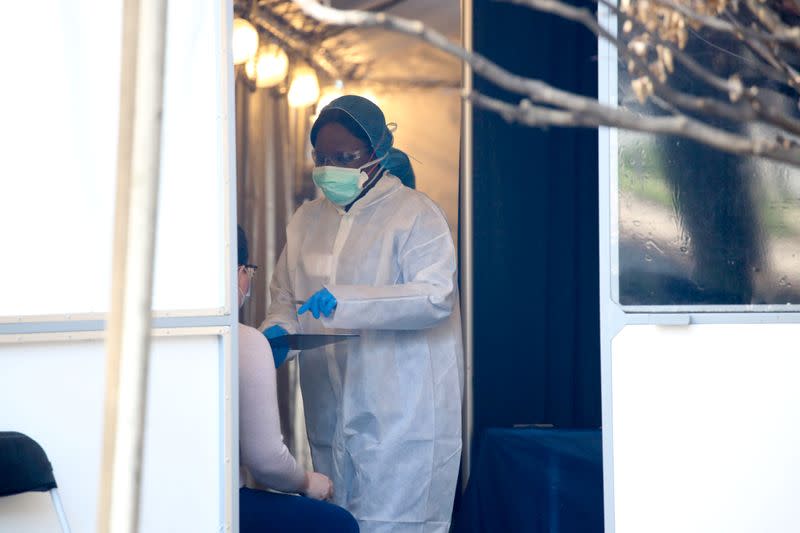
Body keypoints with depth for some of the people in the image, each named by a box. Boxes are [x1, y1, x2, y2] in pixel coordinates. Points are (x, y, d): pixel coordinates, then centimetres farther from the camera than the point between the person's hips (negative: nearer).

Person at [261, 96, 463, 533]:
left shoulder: (414, 214, -4)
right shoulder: (307, 219, 17)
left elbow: (436, 297, -16)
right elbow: (285, 295, 24)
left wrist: (345, 299, -25)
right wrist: (278, 329, 0)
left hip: (401, 411, -6)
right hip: (331, 411, 6)